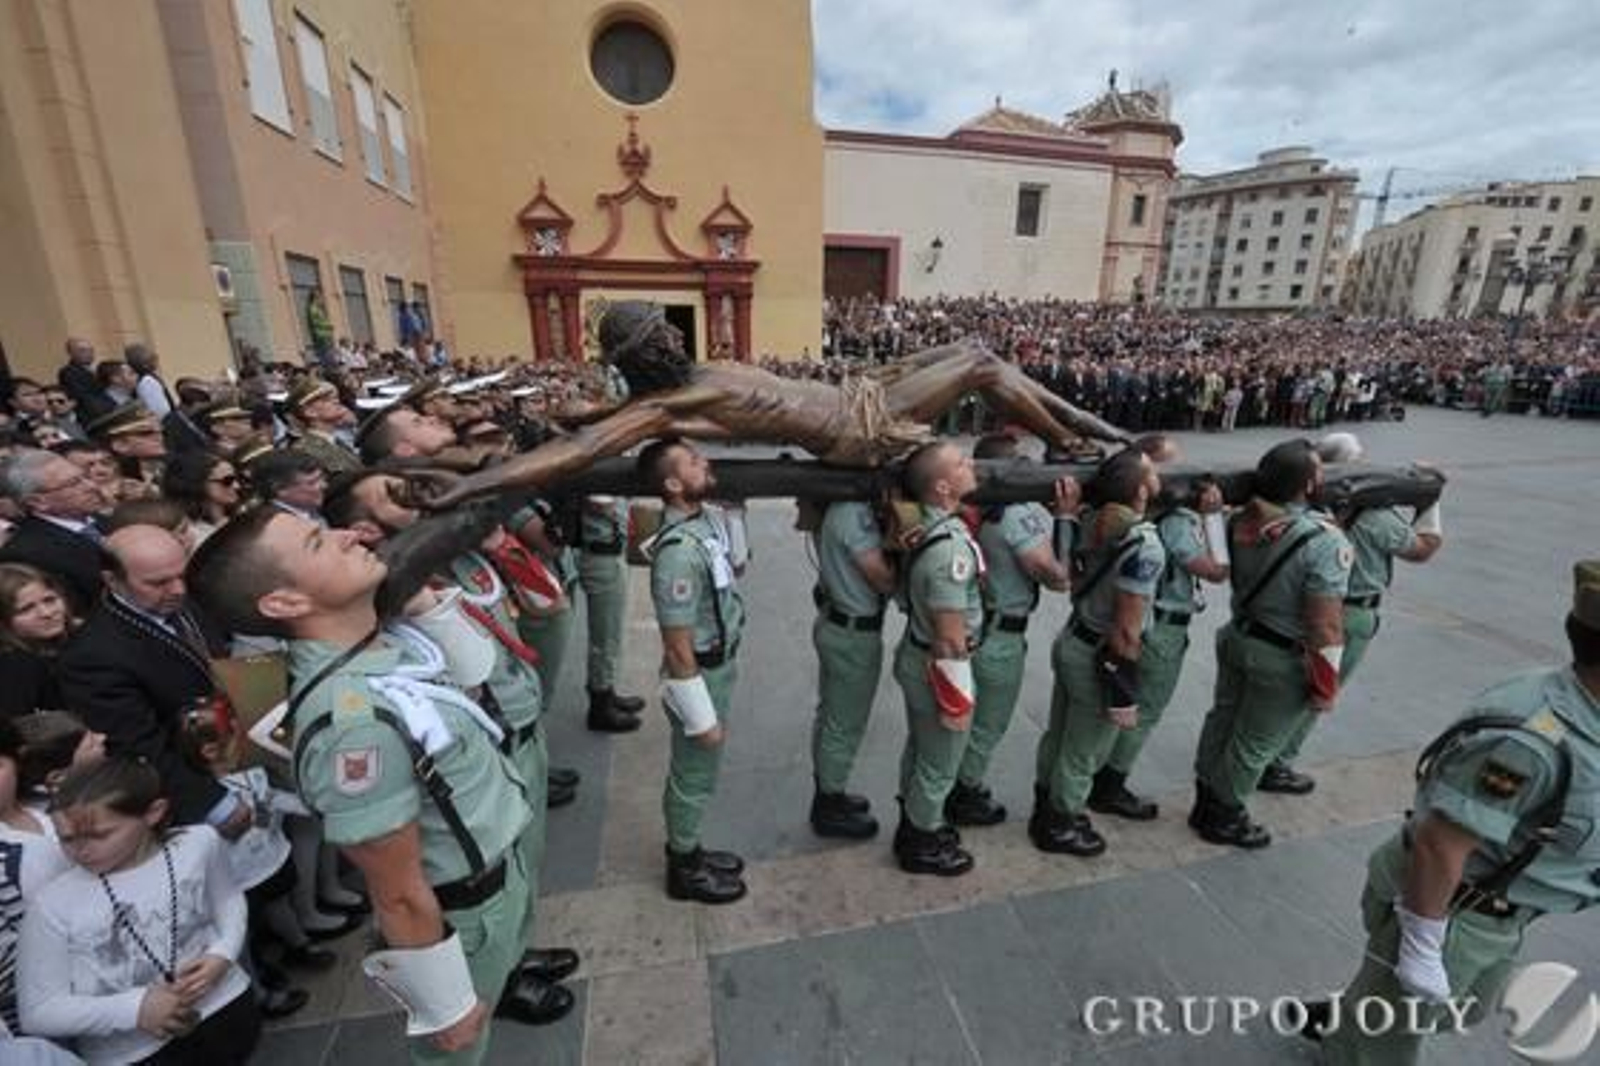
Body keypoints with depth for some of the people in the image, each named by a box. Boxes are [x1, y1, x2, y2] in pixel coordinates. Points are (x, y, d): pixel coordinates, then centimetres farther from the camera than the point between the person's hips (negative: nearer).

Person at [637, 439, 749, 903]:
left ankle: (687, 849, 45)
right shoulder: (679, 552, -30)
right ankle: (685, 869, 36)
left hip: (719, 665, 8)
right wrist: (703, 717, -17)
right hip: (700, 676, -8)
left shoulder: (702, 519, -2)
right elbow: (678, 648, -25)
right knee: (694, 777, 13)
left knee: (695, 773, 24)